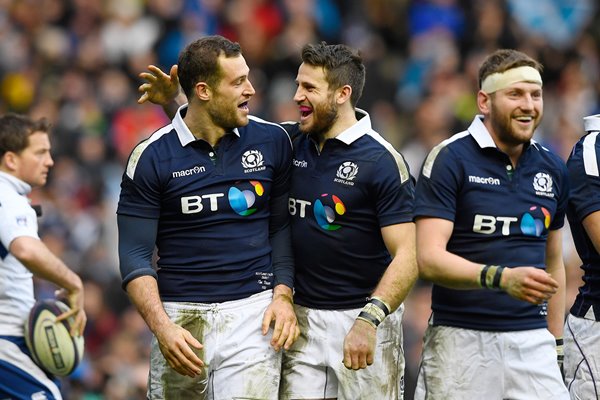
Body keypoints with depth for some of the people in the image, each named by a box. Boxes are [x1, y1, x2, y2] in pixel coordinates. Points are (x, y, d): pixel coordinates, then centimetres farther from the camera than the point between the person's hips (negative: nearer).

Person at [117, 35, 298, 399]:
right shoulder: (151, 158, -3)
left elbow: (281, 225, 12)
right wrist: (162, 327, -16)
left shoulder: (272, 141, 3)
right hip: (180, 316, 0)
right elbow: (135, 256, -3)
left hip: (252, 313, 0)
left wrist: (283, 295, -2)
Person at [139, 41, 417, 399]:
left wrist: (369, 321, -26)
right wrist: (173, 101, -2)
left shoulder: (382, 161, -12)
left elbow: (408, 255, -16)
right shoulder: (290, 142, 6)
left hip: (364, 317, -5)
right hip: (304, 317, 5)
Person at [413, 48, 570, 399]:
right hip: (462, 341, -4)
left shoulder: (552, 169, 12)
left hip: (533, 341, 4)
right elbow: (430, 259, -14)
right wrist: (502, 278, -28)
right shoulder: (450, 159, -6)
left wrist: (556, 343, 16)